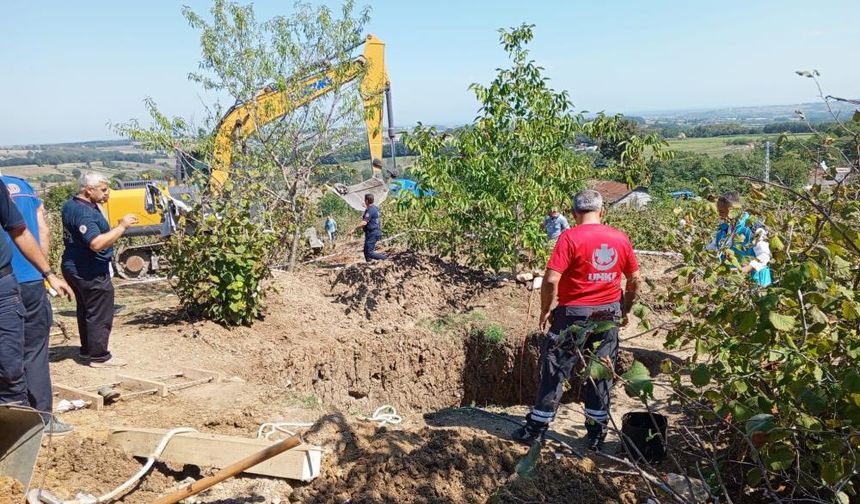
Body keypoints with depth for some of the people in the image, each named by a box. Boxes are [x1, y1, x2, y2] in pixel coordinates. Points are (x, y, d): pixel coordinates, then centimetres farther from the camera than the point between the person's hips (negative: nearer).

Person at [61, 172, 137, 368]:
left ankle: (87, 350, 31)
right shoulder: (85, 213, -24)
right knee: (100, 315, -1)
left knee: (86, 311, 20)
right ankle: (99, 357, 6)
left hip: (75, 268, 10)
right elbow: (97, 243, -34)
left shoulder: (72, 205, 8)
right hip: (90, 272, -10)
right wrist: (122, 226, -29)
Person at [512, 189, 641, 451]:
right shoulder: (621, 238, 2)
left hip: (574, 313, -4)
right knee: (602, 373, 14)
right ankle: (597, 434, 23)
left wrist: (545, 310, -5)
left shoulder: (570, 237, -13)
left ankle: (536, 429, 15)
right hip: (609, 313, 4)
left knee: (555, 371, 6)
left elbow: (551, 280, -19)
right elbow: (634, 280, 8)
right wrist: (624, 310, 21)